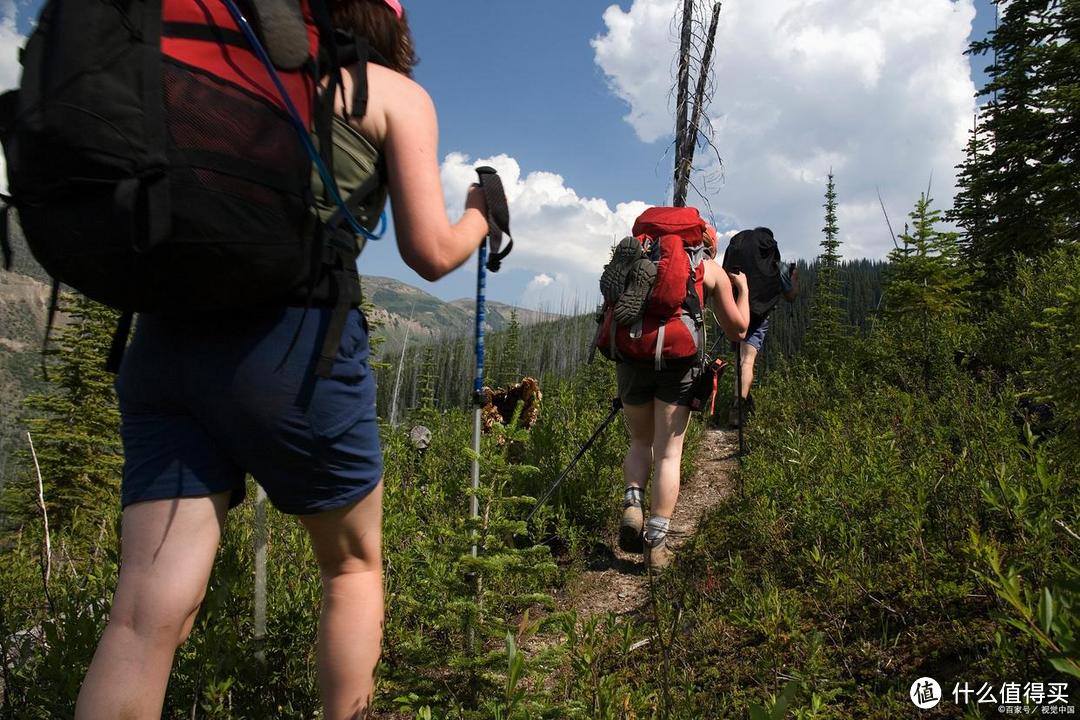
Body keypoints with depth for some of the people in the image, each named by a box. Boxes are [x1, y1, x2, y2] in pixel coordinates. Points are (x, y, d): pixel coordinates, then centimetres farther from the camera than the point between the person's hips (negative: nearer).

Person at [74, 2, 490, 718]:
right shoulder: (397, 93, 9)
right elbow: (431, 254, 0)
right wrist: (484, 215, 21)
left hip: (163, 337, 5)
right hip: (291, 342, -5)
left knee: (150, 612, 2)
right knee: (354, 567, 18)